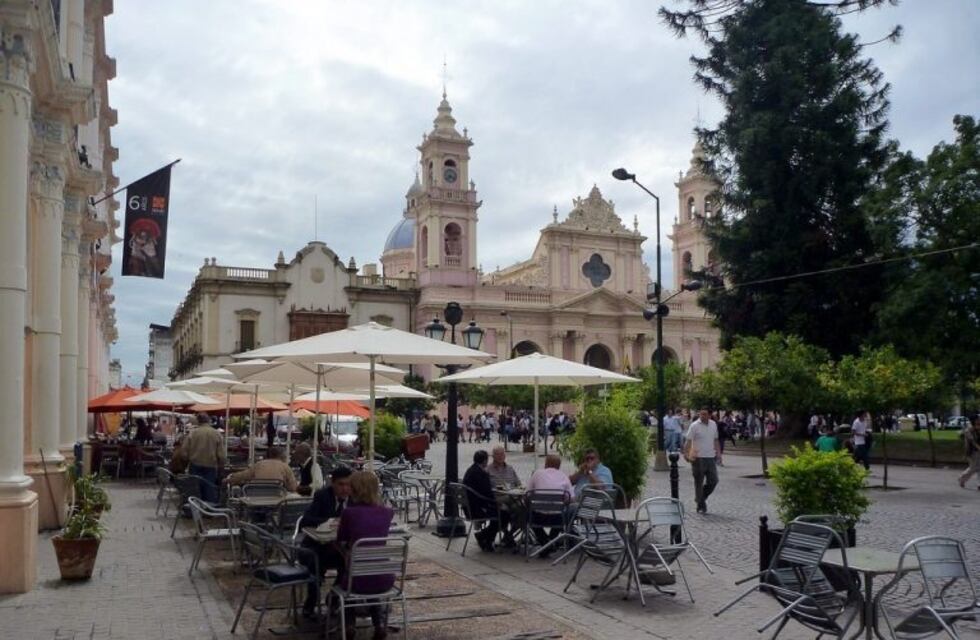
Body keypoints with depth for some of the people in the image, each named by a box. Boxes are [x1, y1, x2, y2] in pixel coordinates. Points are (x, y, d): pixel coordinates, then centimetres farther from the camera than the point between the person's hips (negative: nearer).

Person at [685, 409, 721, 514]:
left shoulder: (713, 424, 9)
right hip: (698, 458, -5)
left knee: (713, 481, 4)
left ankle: (702, 497, 27)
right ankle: (701, 506, 11)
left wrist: (718, 453, 12)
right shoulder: (694, 425, -8)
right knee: (699, 483, 2)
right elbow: (688, 441, -12)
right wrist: (688, 454, -23)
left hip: (711, 457, 5)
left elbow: (715, 440, 18)